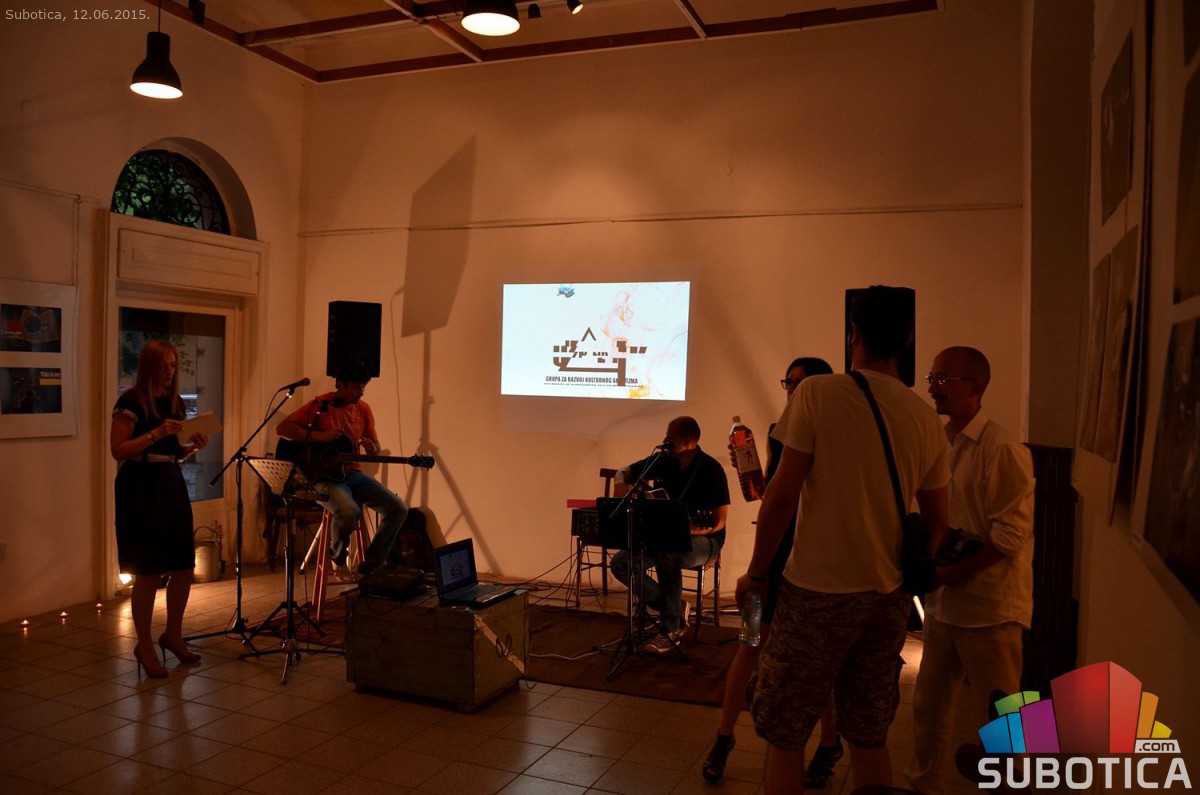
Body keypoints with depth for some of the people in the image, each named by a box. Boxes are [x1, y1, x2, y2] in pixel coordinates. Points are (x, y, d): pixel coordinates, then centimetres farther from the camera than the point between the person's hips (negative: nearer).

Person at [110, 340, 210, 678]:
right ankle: (144, 645, 14)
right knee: (149, 572, -3)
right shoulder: (131, 401, -8)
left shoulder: (175, 402, 12)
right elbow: (118, 450, -14)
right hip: (140, 488, -7)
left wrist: (193, 445, -2)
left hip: (171, 484, 7)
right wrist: (155, 433, -24)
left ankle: (172, 635, 26)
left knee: (184, 566, 7)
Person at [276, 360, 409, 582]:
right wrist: (320, 436, -20)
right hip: (323, 474, -6)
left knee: (398, 508, -12)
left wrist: (372, 448, -10)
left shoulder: (363, 409, 9)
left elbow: (376, 448, 15)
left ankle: (369, 568, 0)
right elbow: (282, 428, -12)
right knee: (349, 510, -36)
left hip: (352, 472, 6)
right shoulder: (319, 405, -6)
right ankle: (339, 561, -3)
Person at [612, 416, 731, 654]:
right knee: (621, 562, -14)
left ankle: (671, 629, -20)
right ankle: (675, 609, -1)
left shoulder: (711, 469, -16)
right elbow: (624, 474, 14)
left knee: (667, 555, -39)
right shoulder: (664, 461, 1)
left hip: (704, 539, -6)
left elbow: (719, 521, -20)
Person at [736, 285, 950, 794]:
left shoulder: (818, 394, -11)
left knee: (785, 737, 7)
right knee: (869, 739, 17)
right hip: (888, 599, 5)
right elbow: (937, 523, 11)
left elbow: (781, 496, -13)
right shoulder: (925, 418, 4)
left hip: (818, 590, -5)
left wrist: (756, 573, -2)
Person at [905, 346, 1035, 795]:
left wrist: (949, 575, -20)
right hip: (944, 602, 7)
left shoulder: (1001, 450, -14)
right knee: (929, 706, 18)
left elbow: (1010, 534, -18)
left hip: (988, 606, -7)